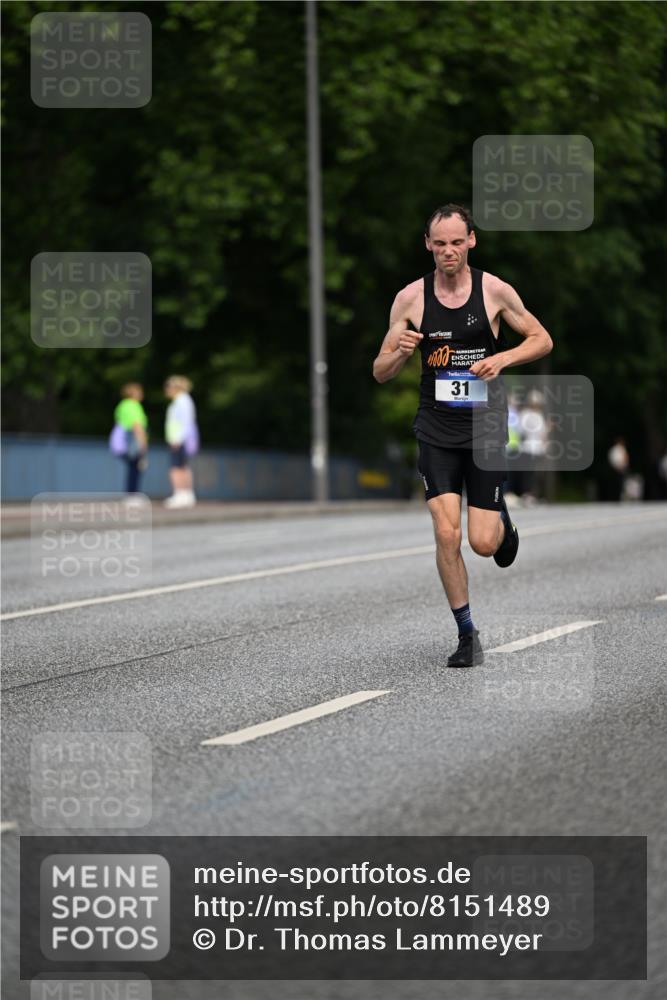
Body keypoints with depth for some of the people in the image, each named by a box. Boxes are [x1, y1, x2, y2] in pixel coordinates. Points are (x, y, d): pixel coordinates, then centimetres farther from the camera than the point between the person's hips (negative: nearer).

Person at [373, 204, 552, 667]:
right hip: (437, 431, 1)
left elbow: (543, 340, 5)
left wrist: (501, 358, -13)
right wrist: (400, 351, -19)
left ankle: (501, 520, 36)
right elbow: (380, 372, 4)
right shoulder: (411, 298, -2)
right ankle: (467, 634, 5)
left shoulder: (494, 290, -5)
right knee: (446, 535, -11)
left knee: (483, 543, -3)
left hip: (486, 426, -1)